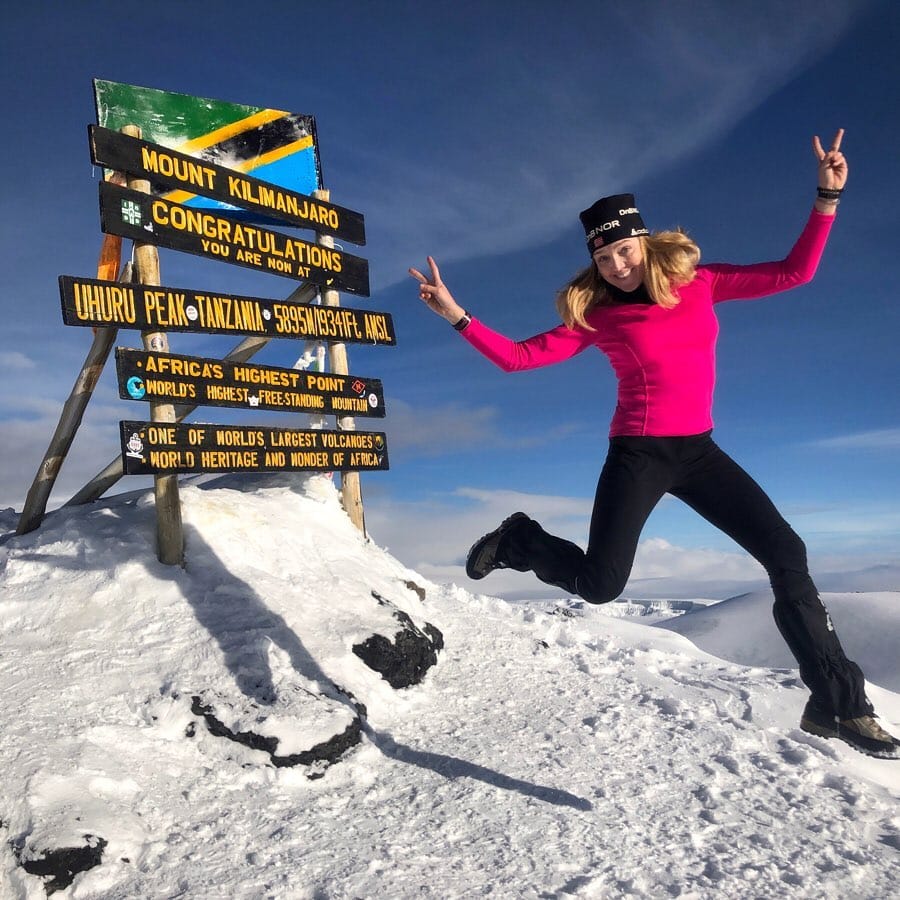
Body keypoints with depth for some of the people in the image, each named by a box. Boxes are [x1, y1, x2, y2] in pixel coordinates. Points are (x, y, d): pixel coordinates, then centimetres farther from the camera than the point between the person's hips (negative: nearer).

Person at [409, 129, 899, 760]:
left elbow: (794, 273, 5)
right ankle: (517, 541, 21)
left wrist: (828, 199, -3)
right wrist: (457, 317, -16)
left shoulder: (697, 283, 4)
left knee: (787, 555, -4)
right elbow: (520, 357, -7)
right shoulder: (595, 314, -3)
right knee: (599, 584, -10)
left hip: (699, 451, 4)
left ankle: (837, 703, 8)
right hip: (639, 454, -3)